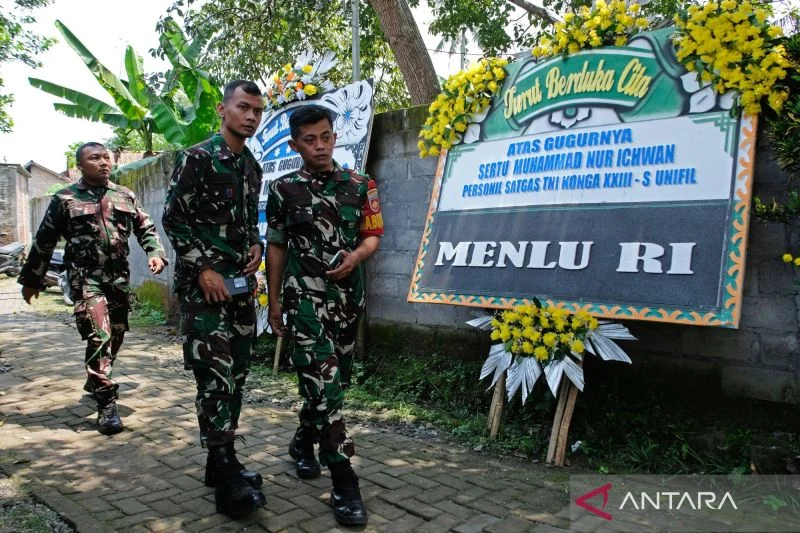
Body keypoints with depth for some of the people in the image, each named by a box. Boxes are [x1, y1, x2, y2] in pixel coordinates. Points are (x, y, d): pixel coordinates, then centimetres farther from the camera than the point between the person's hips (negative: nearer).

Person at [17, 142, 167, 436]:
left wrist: (156, 253, -6)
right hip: (85, 277, -4)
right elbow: (44, 241, 6)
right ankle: (106, 404, -9)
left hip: (119, 277, 4)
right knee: (99, 337, -14)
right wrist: (31, 279, 9)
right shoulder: (65, 199, 2)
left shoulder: (125, 196, 11)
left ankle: (95, 381, 39)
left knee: (115, 335, 14)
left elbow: (146, 228, 14)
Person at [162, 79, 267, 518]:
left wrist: (255, 245, 3)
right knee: (215, 377, -8)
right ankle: (228, 484, -2)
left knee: (236, 374, 10)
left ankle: (222, 463, 23)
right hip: (203, 284, -7)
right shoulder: (197, 158, -7)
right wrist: (204, 269, -15)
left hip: (241, 284, 8)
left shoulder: (252, 166, 14)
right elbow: (173, 219, -9)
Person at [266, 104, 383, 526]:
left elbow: (373, 236, 7)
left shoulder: (359, 185, 4)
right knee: (324, 383, -10)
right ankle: (344, 484, -5)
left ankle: (303, 441, 41)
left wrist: (356, 257, -15)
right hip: (305, 297, -3)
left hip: (348, 295, 4)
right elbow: (276, 247, 4)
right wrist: (274, 301, 4)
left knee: (334, 380, 15)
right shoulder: (283, 189, 0)